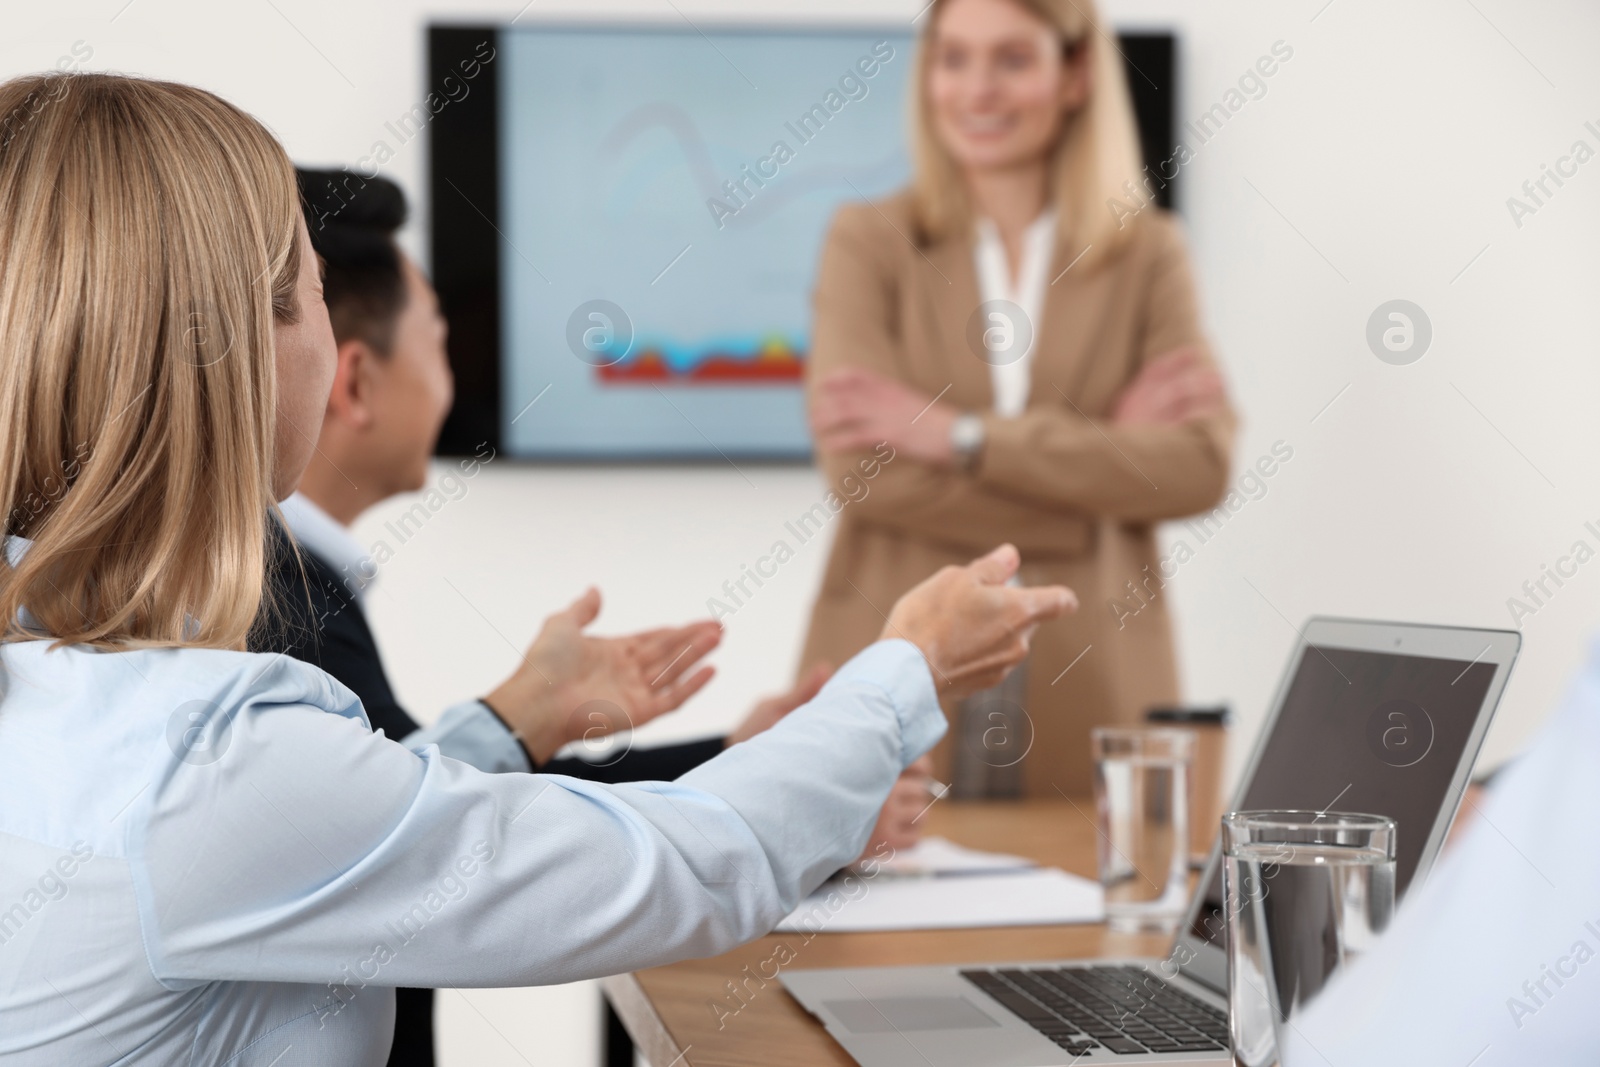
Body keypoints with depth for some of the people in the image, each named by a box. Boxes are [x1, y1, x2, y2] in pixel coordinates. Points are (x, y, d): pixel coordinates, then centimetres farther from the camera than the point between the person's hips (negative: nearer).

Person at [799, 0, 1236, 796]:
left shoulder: (1148, 253, 6)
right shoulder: (867, 242, 3)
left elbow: (1199, 465, -7)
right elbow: (860, 467, -10)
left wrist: (964, 436, -14)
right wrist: (1099, 451, -9)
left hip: (1091, 684, 1)